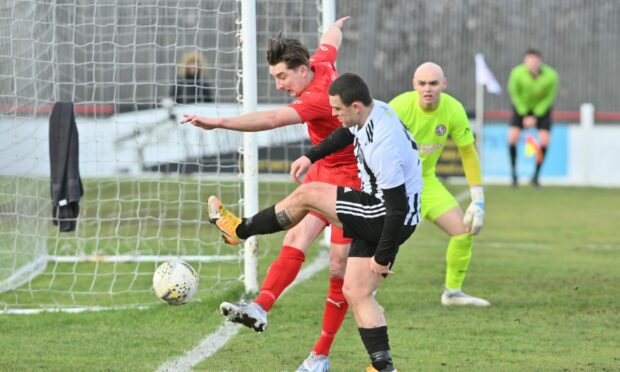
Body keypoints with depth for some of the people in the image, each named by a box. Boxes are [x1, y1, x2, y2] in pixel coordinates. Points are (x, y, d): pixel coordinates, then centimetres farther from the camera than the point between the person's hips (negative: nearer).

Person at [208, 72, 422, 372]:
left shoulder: (383, 147, -30)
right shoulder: (374, 110, -1)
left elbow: (398, 208, -26)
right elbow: (347, 134, 25)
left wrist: (383, 257, -18)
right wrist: (311, 156, 21)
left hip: (388, 221, -10)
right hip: (378, 215, 10)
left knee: (305, 195, -3)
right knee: (357, 293, 9)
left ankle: (239, 230, 14)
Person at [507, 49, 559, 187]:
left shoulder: (551, 76, -29)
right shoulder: (517, 74, -29)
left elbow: (549, 98, -14)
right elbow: (514, 94, -12)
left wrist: (535, 117, -14)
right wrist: (524, 115, -12)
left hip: (542, 108, 0)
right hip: (522, 107, 0)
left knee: (544, 140, -14)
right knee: (513, 136, -16)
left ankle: (536, 175, 2)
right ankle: (514, 174, 0)